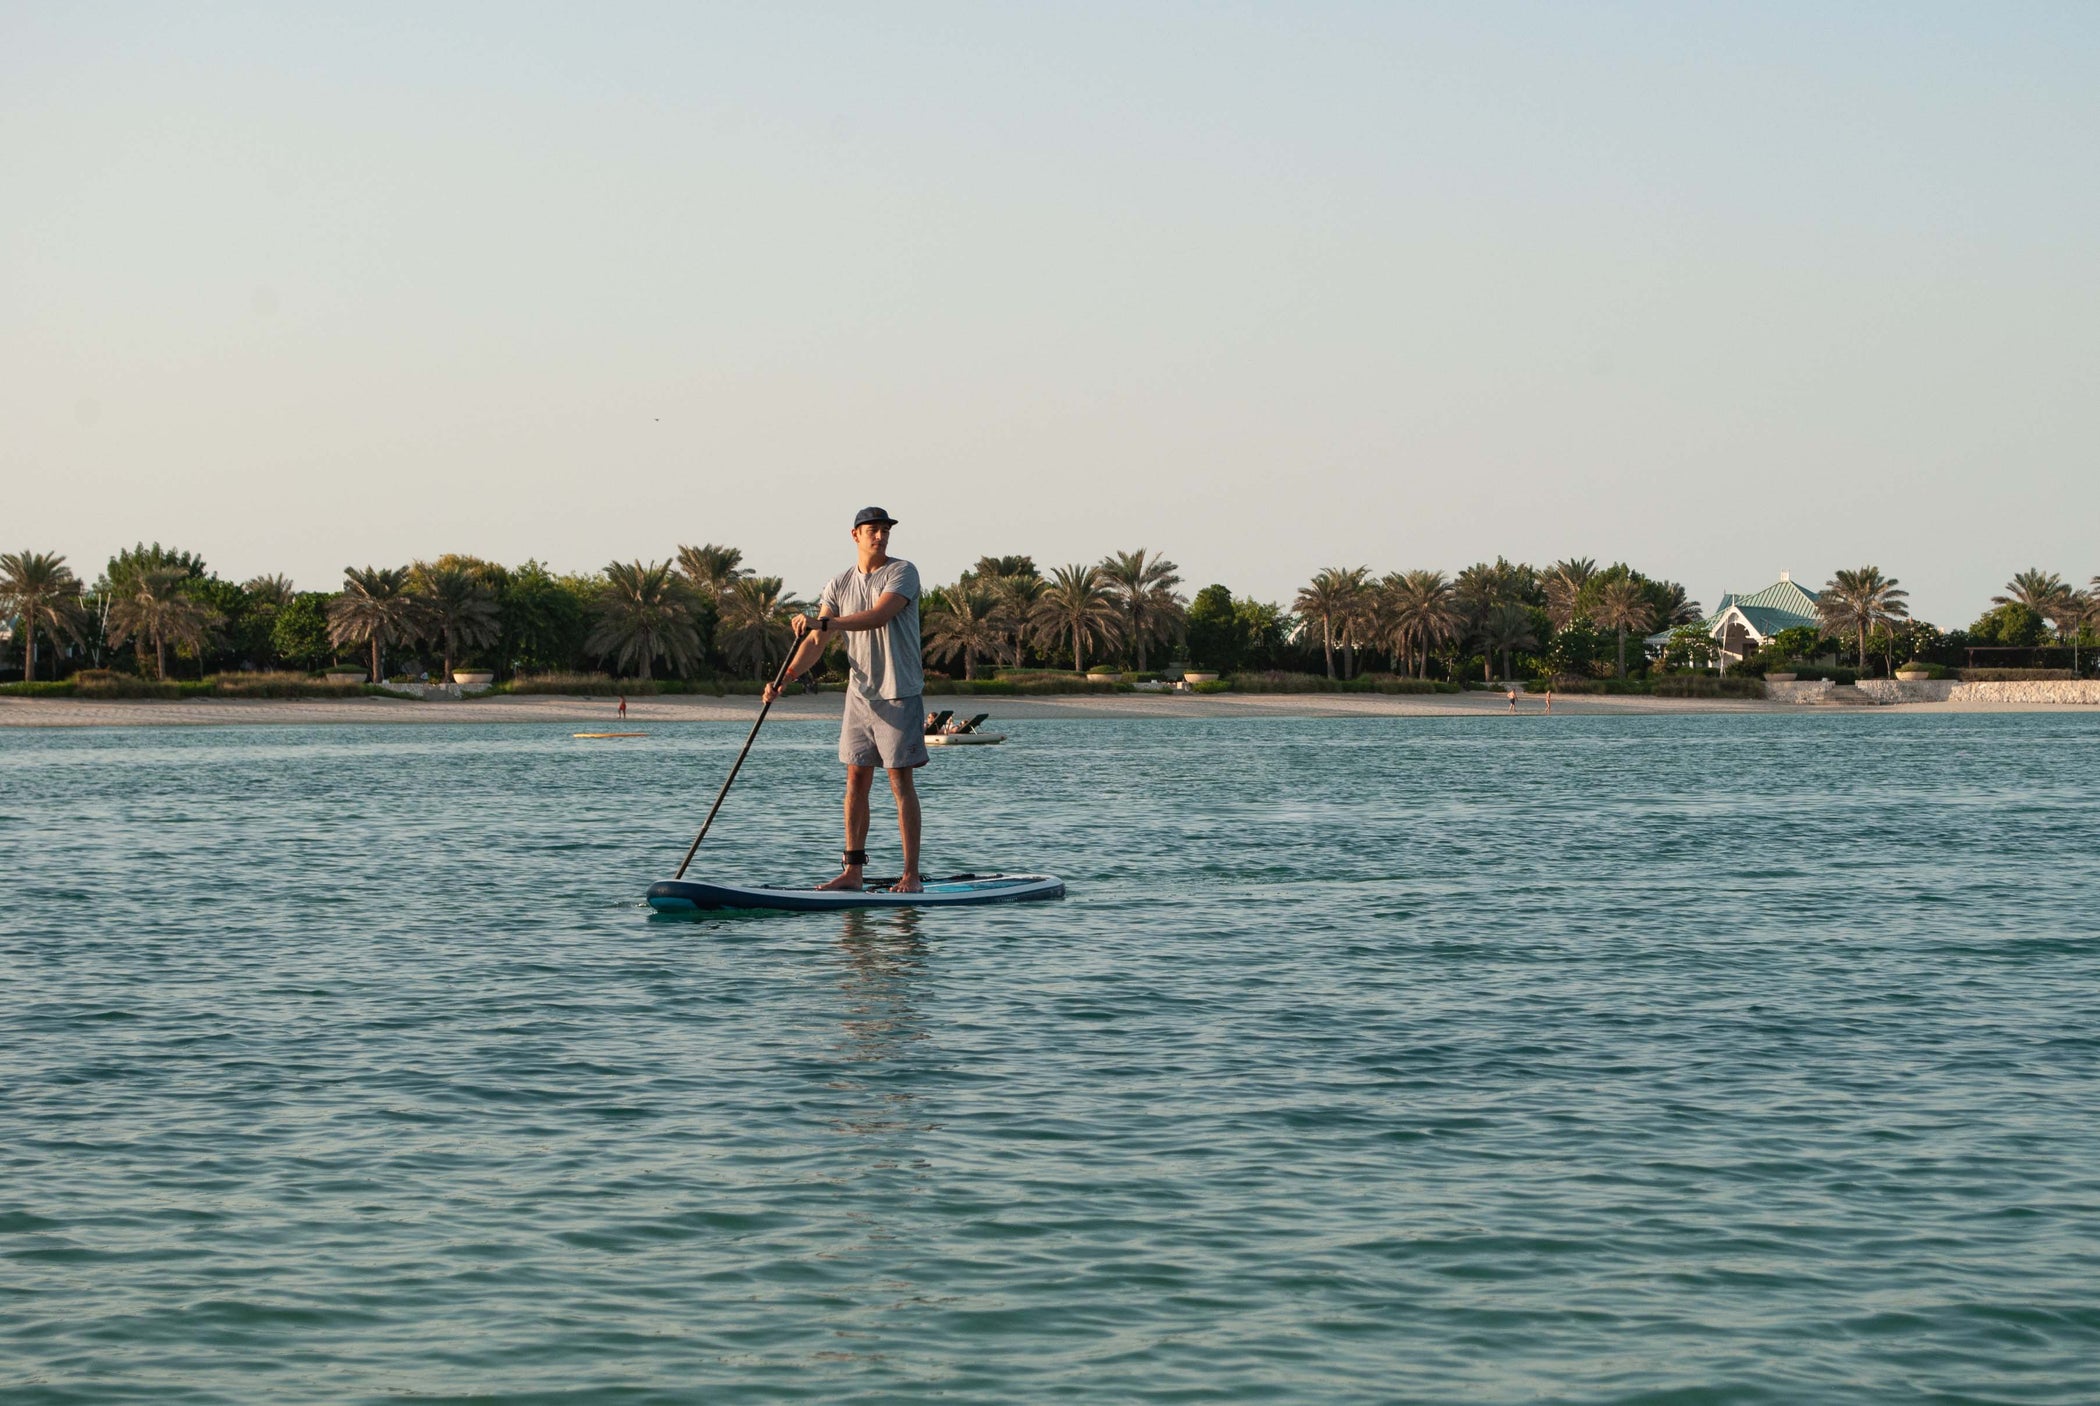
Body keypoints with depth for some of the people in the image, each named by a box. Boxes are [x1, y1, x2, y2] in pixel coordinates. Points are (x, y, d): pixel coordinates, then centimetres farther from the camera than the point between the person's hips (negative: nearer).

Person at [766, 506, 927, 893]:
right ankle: (853, 871, 7)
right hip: (859, 693, 5)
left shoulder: (902, 573, -7)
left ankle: (911, 875, -3)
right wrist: (785, 677, -12)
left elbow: (878, 616, -23)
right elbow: (814, 643, 4)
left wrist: (823, 623, -30)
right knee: (856, 781, 4)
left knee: (900, 781, -5)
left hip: (899, 693, -5)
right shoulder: (839, 585, 8)